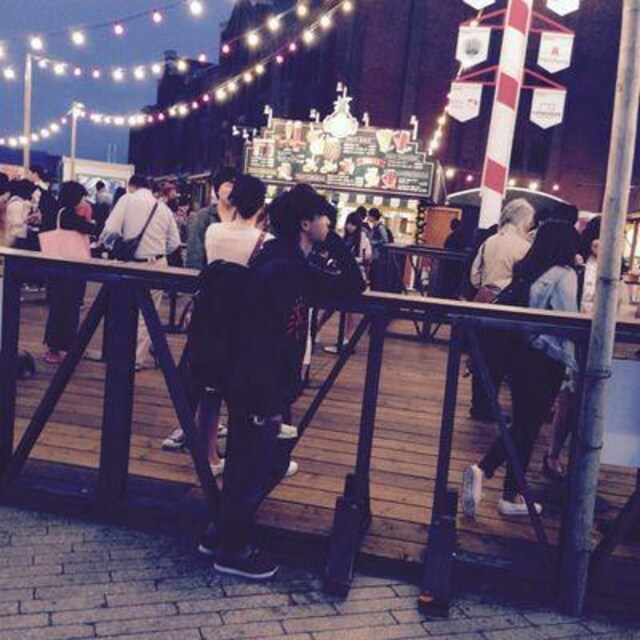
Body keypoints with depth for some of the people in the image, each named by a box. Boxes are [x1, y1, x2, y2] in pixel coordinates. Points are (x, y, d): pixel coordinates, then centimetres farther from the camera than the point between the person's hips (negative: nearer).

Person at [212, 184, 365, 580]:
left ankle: (223, 533, 35)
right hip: (258, 393, -10)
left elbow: (353, 286, 16)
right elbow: (259, 336, -26)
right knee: (253, 471, 5)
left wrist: (335, 242, 5)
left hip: (272, 388, 10)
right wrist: (270, 401, -25)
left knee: (272, 463, 20)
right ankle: (233, 553, 23)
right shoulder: (277, 267, -21)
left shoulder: (296, 266, 9)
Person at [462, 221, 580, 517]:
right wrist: (576, 368, -11)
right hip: (546, 359, -6)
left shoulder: (526, 269, 6)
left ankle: (481, 470, 0)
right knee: (529, 426, 5)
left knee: (521, 422, 16)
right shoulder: (564, 275, -13)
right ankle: (512, 497, 17)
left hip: (519, 351, 6)